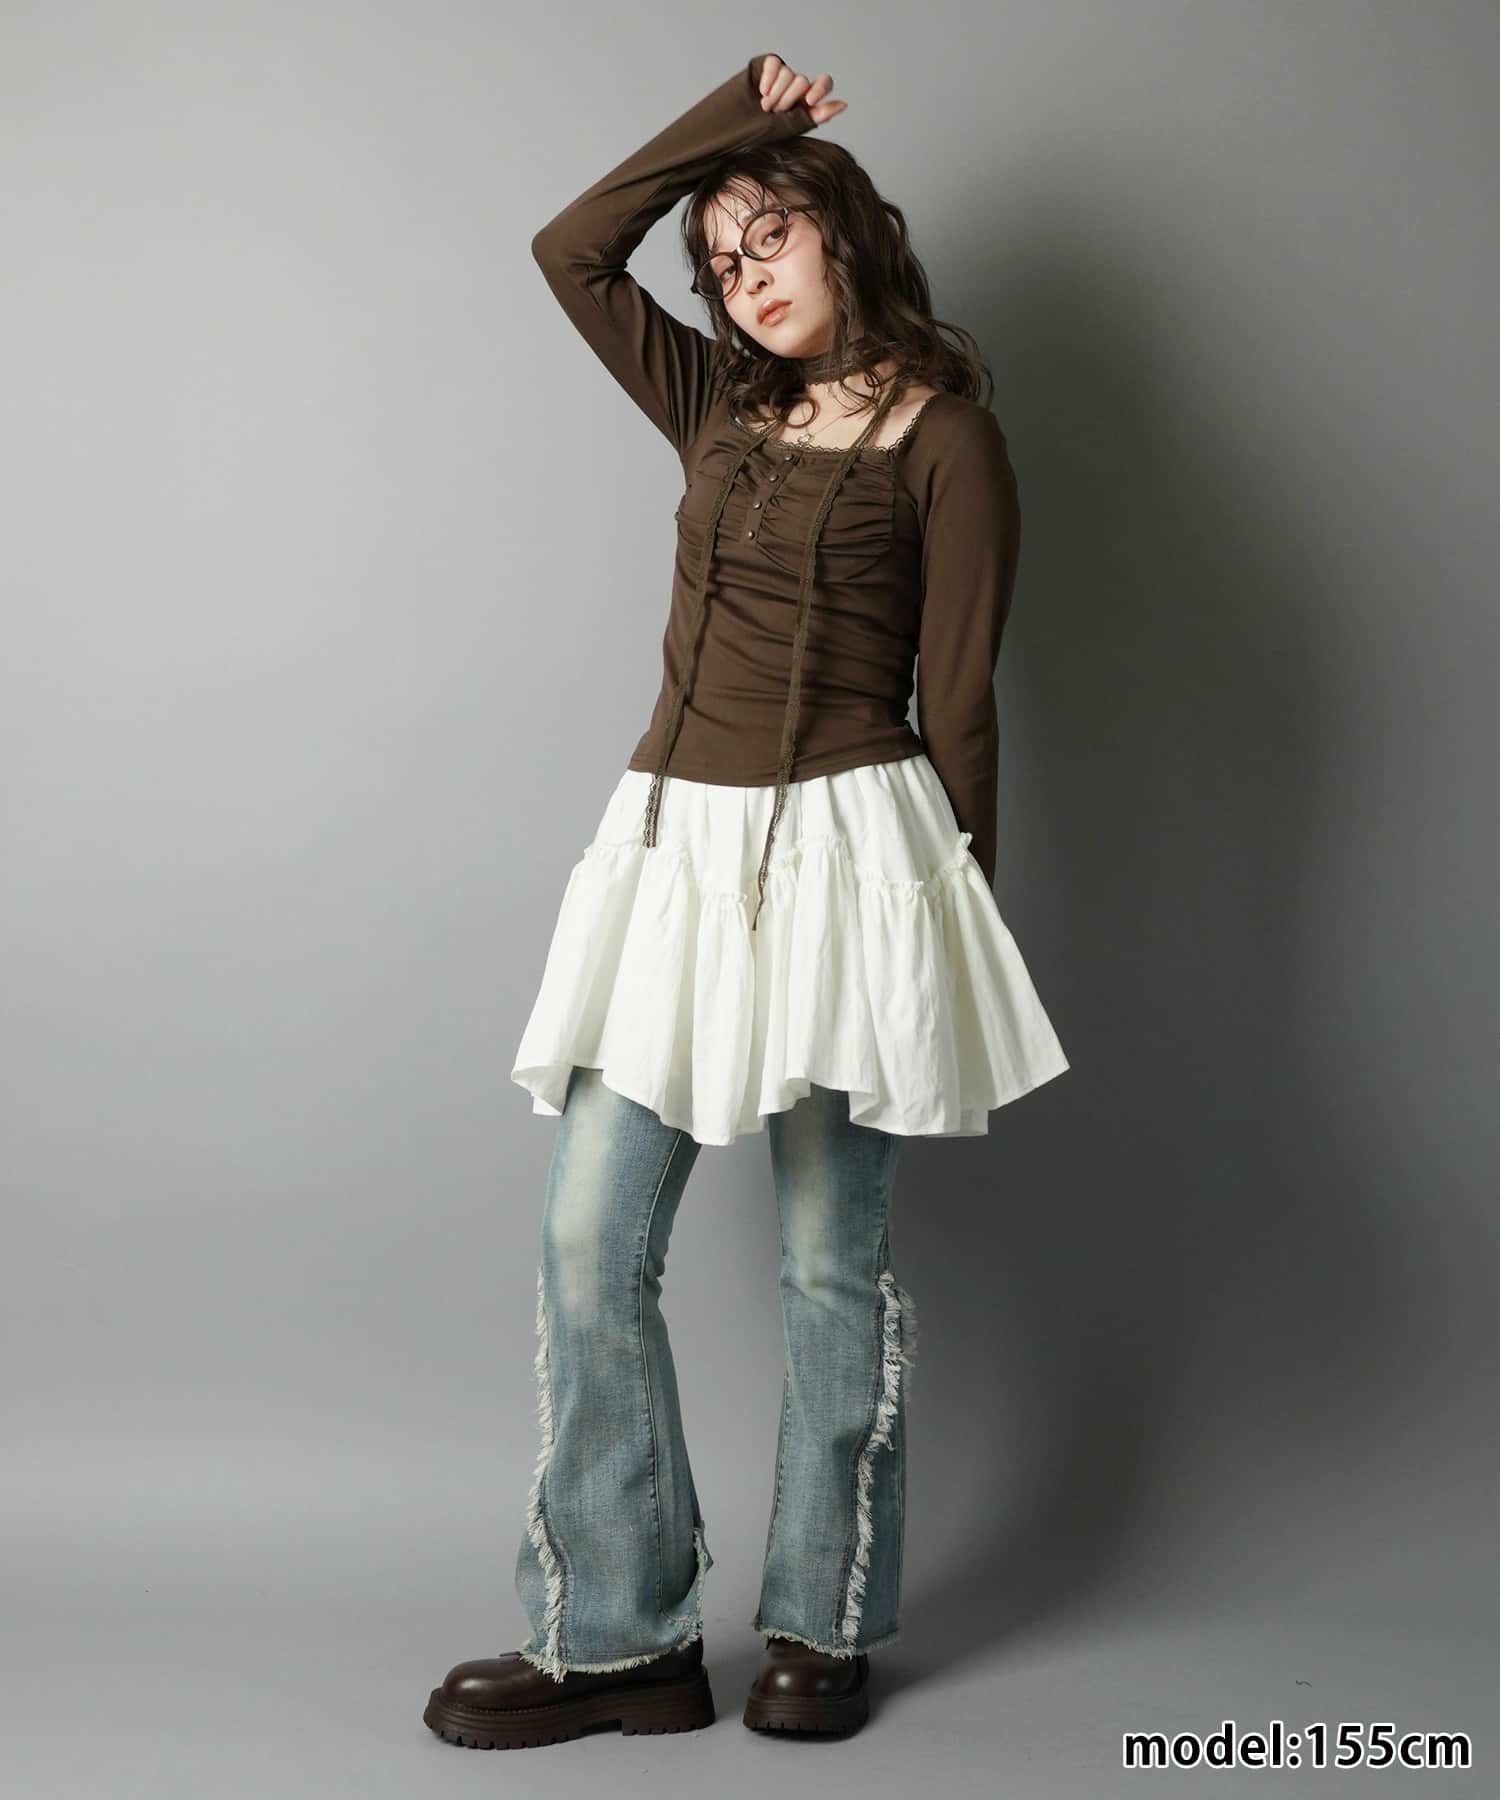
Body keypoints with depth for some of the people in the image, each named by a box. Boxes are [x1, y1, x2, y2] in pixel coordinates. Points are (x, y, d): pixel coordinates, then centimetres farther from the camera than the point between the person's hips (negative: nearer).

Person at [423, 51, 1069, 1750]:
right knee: (588, 1246, 0)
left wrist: (954, 931, 2)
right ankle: (616, 1638, 9)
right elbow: (572, 250, 14)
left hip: (843, 856, -5)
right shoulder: (720, 409, 16)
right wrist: (732, 114, 14)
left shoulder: (944, 437, 0)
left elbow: (957, 703, 0)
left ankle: (823, 1626, 19)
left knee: (828, 1265, 3)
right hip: (676, 846, 6)